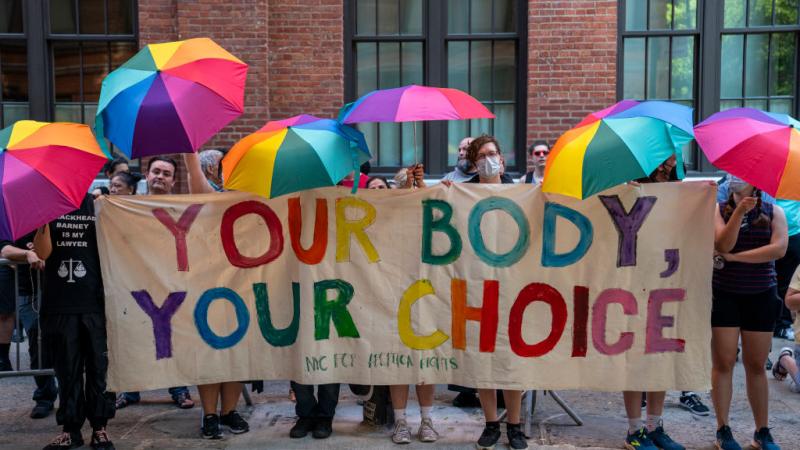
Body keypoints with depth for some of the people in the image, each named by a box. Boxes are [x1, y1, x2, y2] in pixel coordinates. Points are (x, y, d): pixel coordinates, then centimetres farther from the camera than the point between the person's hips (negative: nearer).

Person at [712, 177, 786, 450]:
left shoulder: (774, 212, 3)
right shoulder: (719, 210, 1)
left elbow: (779, 248, -13)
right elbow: (722, 245, -14)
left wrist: (734, 257, -15)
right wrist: (739, 211, -24)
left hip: (761, 296, 1)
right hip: (724, 296, -1)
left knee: (756, 365, 6)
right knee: (723, 363, 0)